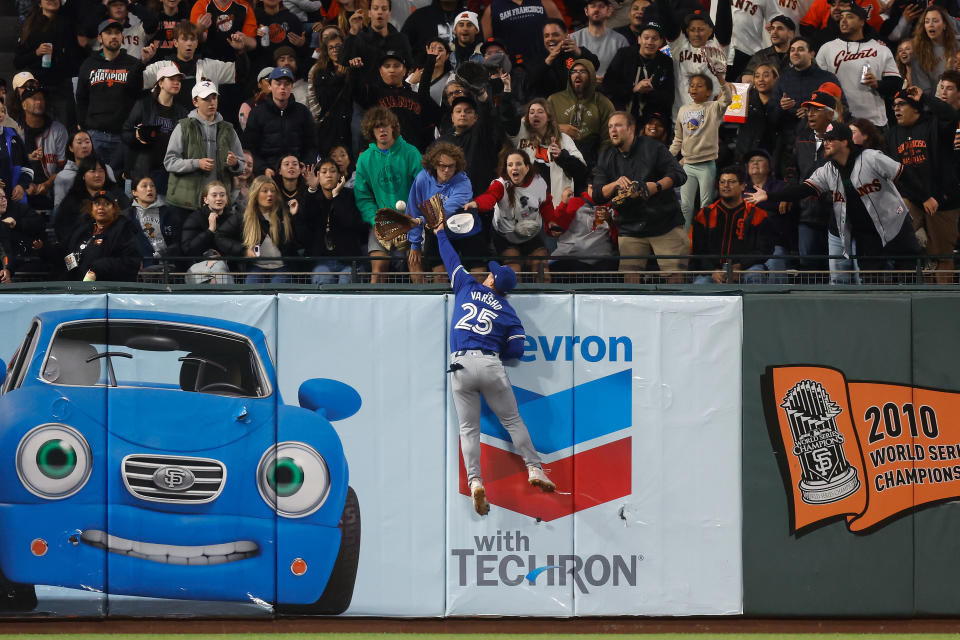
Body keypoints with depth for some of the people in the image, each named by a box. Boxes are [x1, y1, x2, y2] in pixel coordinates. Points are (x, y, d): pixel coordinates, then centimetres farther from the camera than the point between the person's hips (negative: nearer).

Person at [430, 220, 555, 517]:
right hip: (490, 364, 0)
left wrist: (440, 233, 41)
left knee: (468, 428, 1)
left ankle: (475, 481, -13)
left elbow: (451, 258, 25)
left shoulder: (468, 287, 12)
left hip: (460, 366, 0)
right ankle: (534, 468, 4)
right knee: (512, 420, 11)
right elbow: (516, 349, 6)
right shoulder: (508, 312, 12)